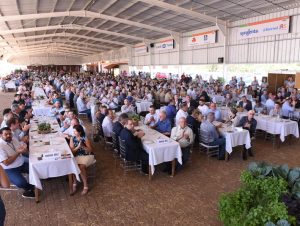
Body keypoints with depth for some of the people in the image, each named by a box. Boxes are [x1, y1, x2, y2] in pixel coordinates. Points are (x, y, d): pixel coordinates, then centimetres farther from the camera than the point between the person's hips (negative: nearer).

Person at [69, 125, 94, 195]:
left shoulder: (85, 138, -13)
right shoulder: (72, 138, -2)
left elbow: (90, 150, -10)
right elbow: (72, 151, -3)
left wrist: (83, 146, -26)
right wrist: (78, 147, -22)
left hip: (87, 156, -4)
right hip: (77, 157, 4)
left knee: (81, 167, -28)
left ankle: (86, 186, -15)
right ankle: (74, 184, -8)